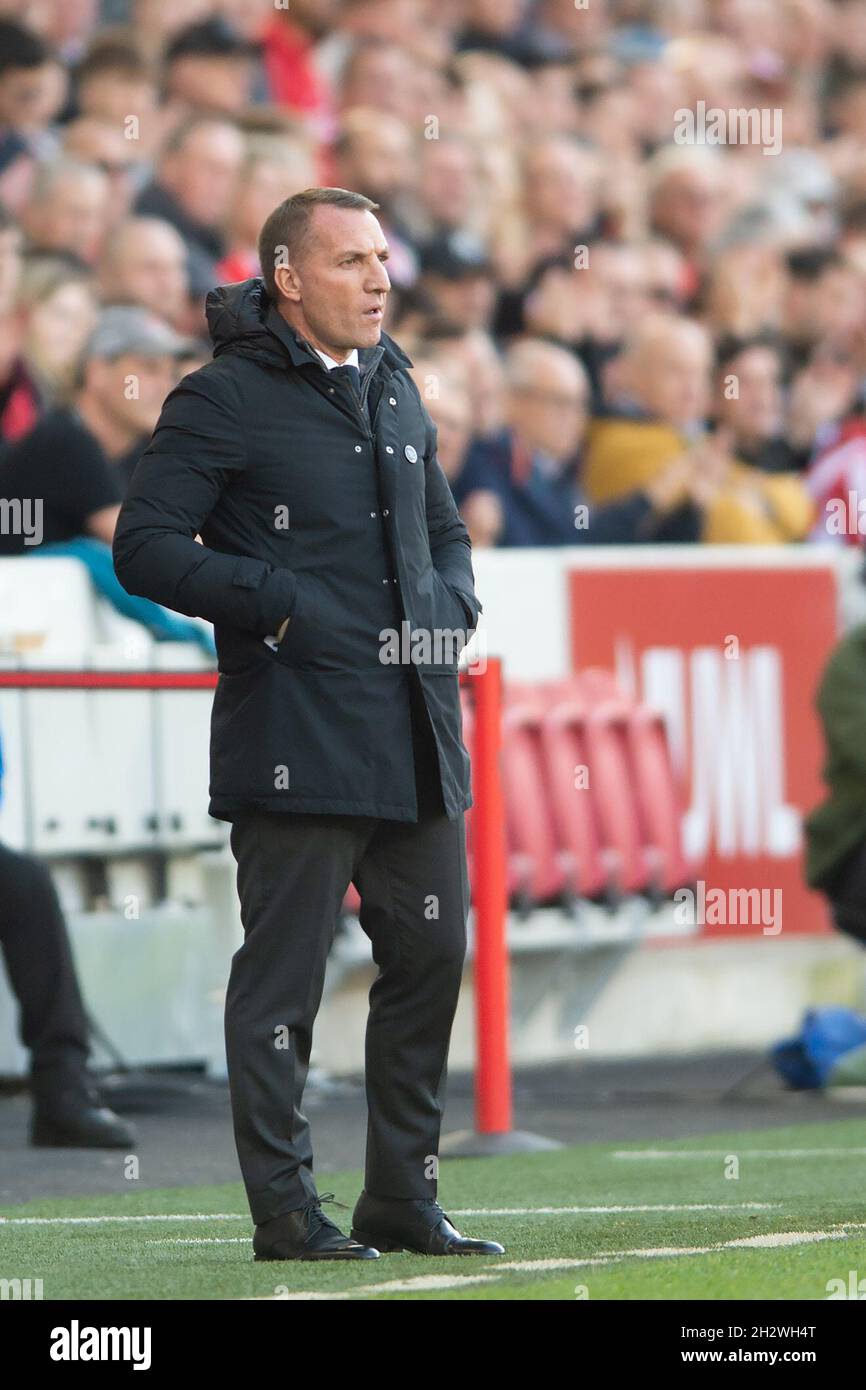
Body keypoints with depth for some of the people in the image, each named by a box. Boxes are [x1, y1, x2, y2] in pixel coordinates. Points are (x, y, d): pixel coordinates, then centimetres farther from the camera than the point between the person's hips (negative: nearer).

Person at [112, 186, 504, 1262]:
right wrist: (280, 601, -15)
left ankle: (403, 1199, 18)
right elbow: (144, 545, -9)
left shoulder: (395, 390, 17)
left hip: (416, 730, 7)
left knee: (432, 953, 8)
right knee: (283, 972, -4)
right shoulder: (224, 399, -5)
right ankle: (285, 1213, 1)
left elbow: (443, 530, 30)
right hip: (295, 729, -7)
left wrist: (449, 604, 9)